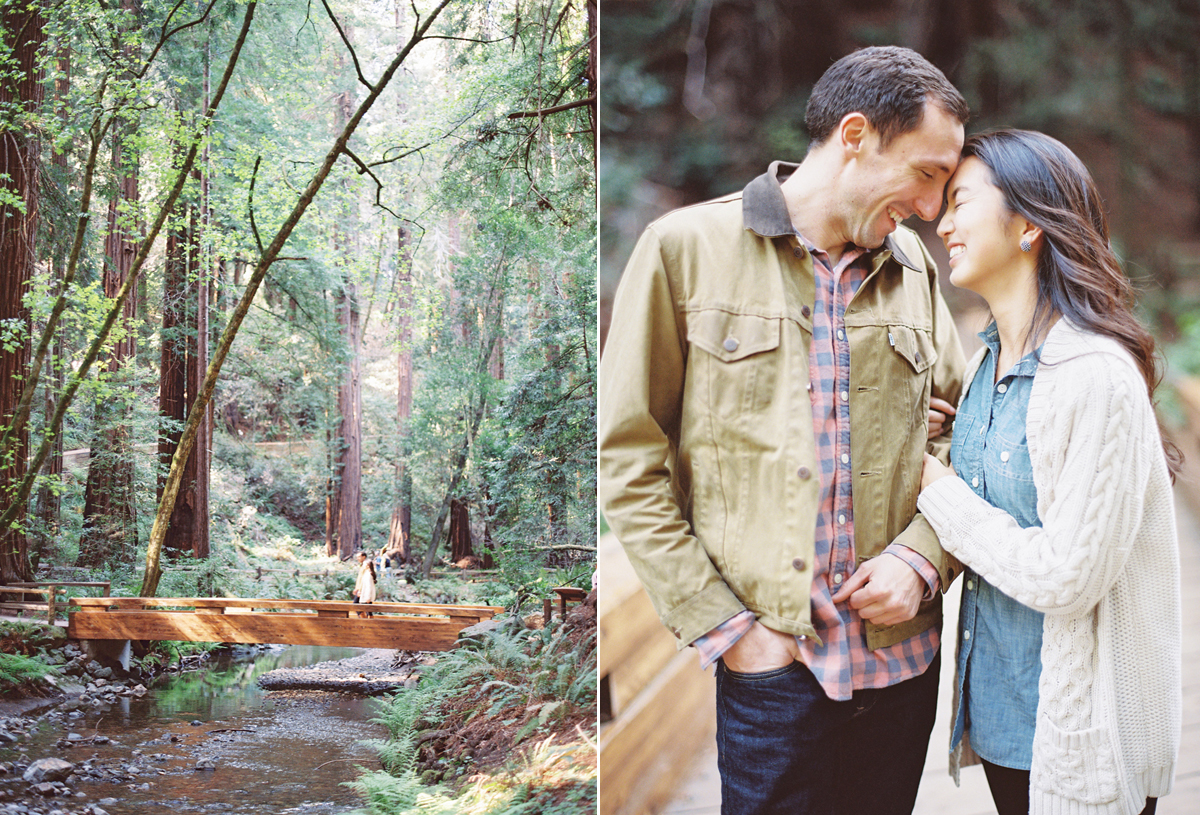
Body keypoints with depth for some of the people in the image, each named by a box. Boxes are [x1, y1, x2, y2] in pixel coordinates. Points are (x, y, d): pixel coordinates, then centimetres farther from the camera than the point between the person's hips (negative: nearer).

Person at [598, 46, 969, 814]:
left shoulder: (914, 268, 8)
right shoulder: (687, 248, -4)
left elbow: (960, 431, 15)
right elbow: (628, 460, -5)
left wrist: (923, 556, -4)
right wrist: (723, 622, -8)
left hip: (903, 654, 4)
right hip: (773, 665, -4)